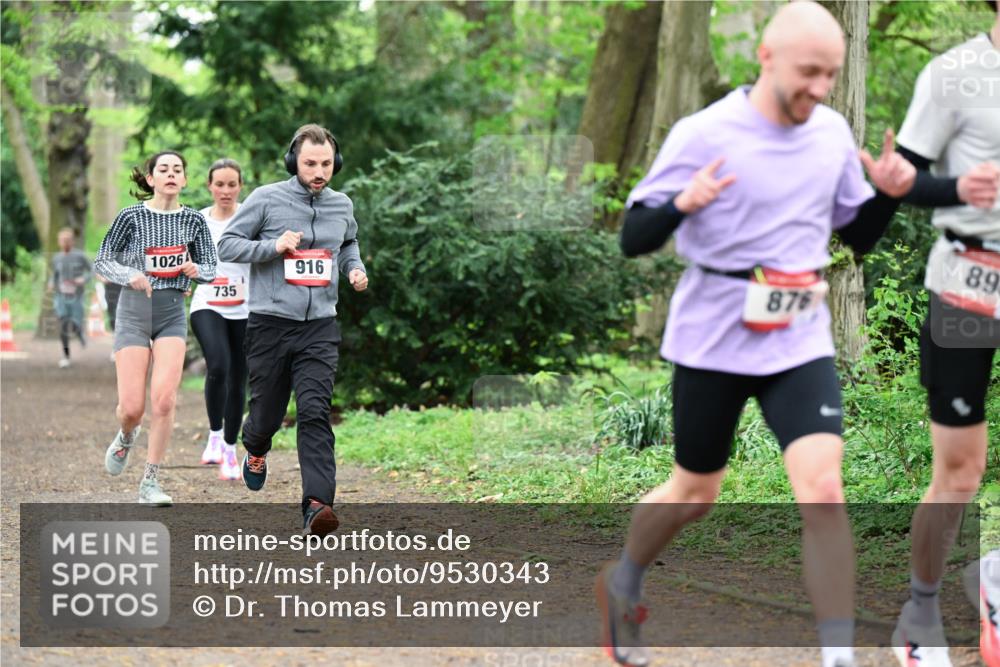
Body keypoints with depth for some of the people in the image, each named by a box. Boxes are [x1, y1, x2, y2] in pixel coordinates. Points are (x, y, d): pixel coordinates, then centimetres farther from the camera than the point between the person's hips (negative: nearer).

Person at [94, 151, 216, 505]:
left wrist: (196, 270, -14)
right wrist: (129, 275, -18)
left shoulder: (193, 220, 2)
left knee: (164, 399, -13)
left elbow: (210, 269, 9)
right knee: (132, 407, -6)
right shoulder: (132, 216, -4)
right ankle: (126, 437, 32)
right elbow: (101, 260, 1)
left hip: (172, 312, 2)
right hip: (134, 311, -1)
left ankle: (150, 482, -1)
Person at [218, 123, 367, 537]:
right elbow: (227, 244, -1)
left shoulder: (342, 206, 9)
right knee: (268, 410, 10)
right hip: (270, 323, -2)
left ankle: (317, 504, -22)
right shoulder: (267, 199, -4)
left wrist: (354, 267, 9)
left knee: (315, 412, -13)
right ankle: (256, 451, 47)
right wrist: (273, 246, -15)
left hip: (320, 327, 2)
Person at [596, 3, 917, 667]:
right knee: (695, 494, 13)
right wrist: (683, 203, -33)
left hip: (801, 343, 3)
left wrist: (889, 194, -7)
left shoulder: (833, 132, 2)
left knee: (823, 491, -15)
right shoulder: (704, 135, -14)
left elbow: (859, 235, 14)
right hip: (714, 340, -3)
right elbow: (633, 238, -13)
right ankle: (623, 583, 44)